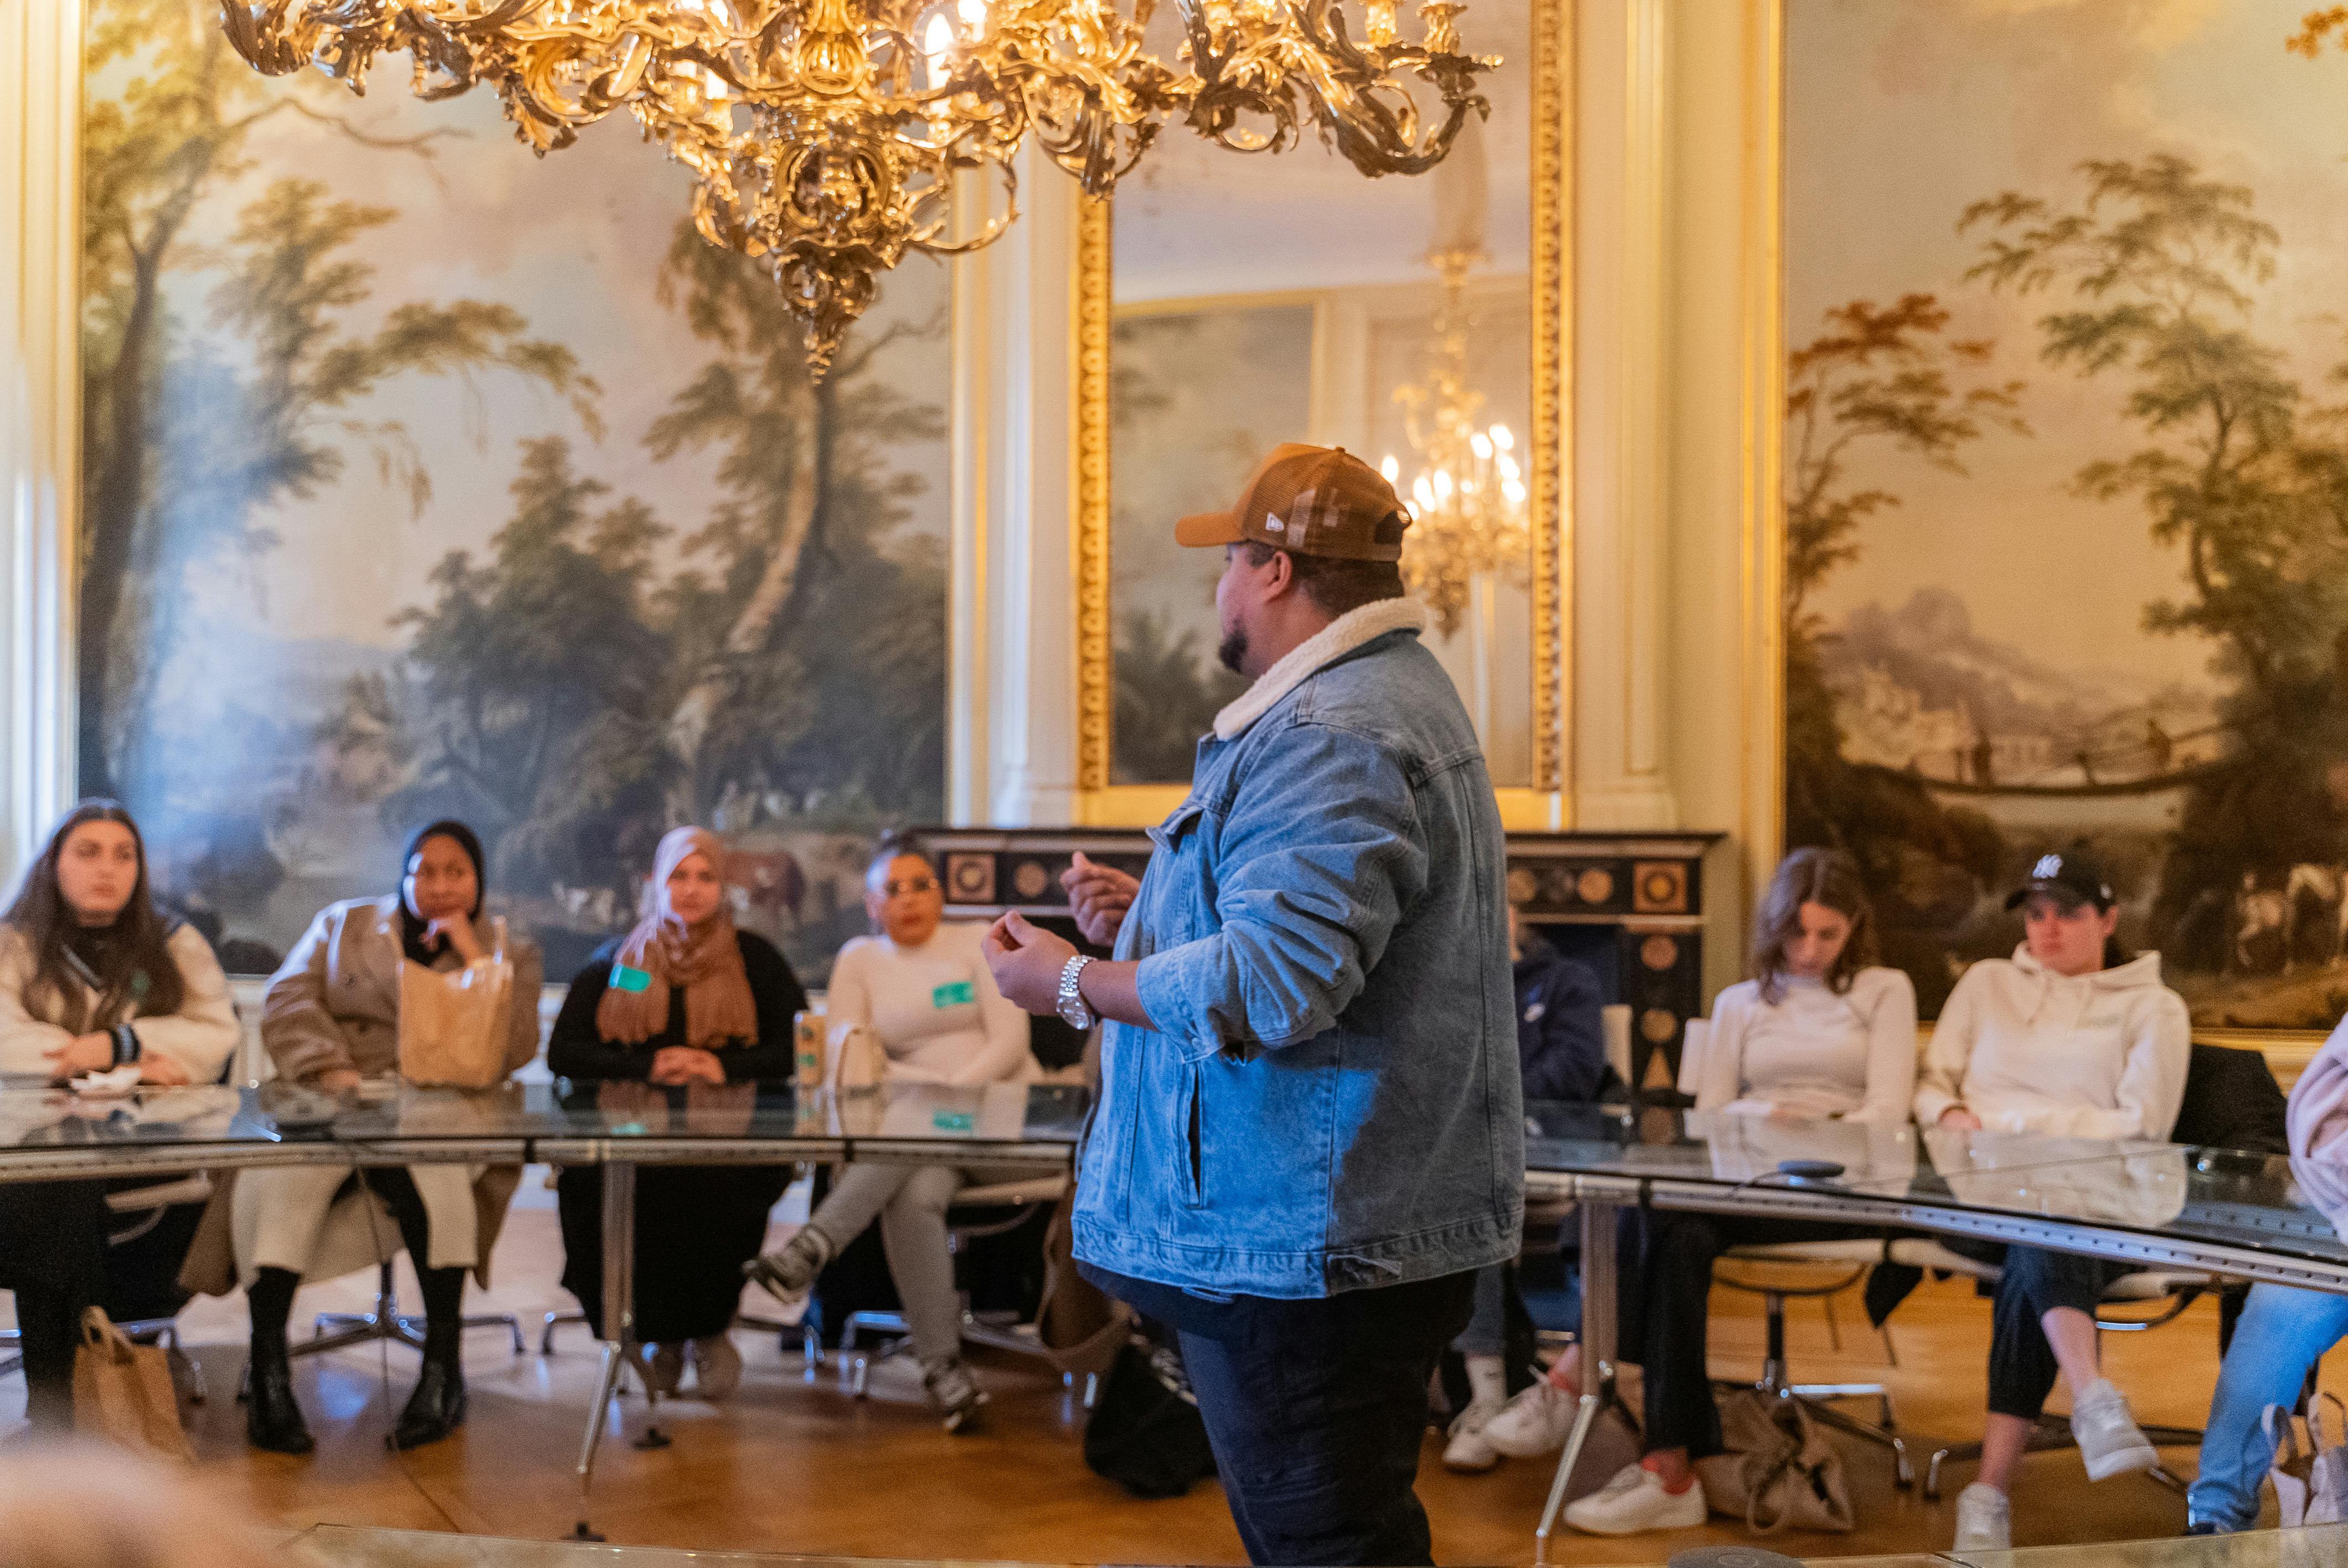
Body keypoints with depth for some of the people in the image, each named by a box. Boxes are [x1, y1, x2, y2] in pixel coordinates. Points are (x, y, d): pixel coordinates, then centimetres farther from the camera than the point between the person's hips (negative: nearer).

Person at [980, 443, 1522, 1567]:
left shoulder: (1331, 740, -21)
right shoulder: (1393, 694, 17)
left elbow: (1272, 986, -30)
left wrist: (1074, 986, -17)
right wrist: (1152, 915, 14)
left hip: (1307, 1241, -11)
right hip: (1360, 1222, 11)